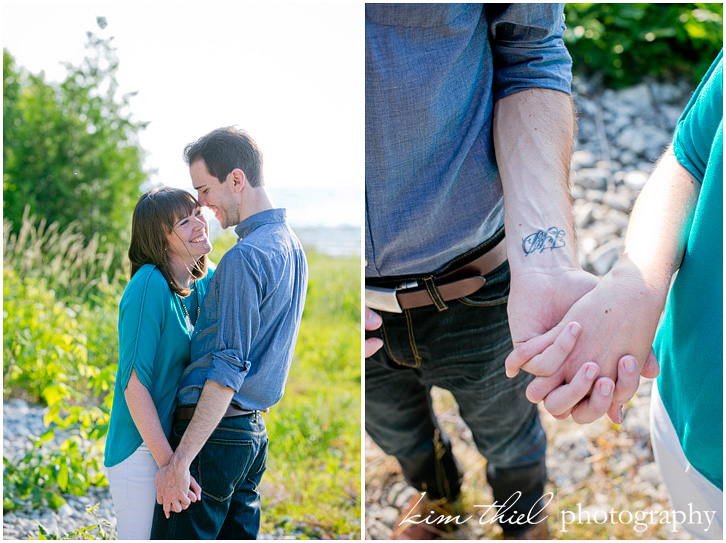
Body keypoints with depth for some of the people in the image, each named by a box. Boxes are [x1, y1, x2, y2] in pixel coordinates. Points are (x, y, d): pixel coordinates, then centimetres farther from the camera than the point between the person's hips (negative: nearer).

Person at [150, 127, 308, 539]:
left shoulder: (244, 257, -18)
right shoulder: (292, 247, 11)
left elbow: (228, 369, -24)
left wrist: (180, 460, -24)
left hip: (214, 434, -9)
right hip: (255, 431, 9)